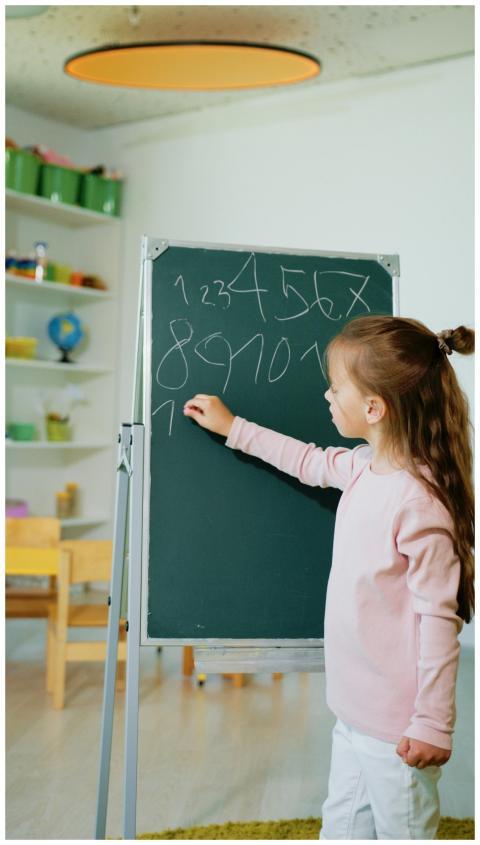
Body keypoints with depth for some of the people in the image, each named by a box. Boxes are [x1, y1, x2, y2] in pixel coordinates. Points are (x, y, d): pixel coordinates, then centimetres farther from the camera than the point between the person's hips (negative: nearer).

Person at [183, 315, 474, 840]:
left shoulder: (419, 505, -26)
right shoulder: (365, 469, 0)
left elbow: (438, 622, -22)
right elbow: (312, 463, 21)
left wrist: (433, 725, -16)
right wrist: (233, 428, 27)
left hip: (395, 726, -9)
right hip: (354, 709, 9)